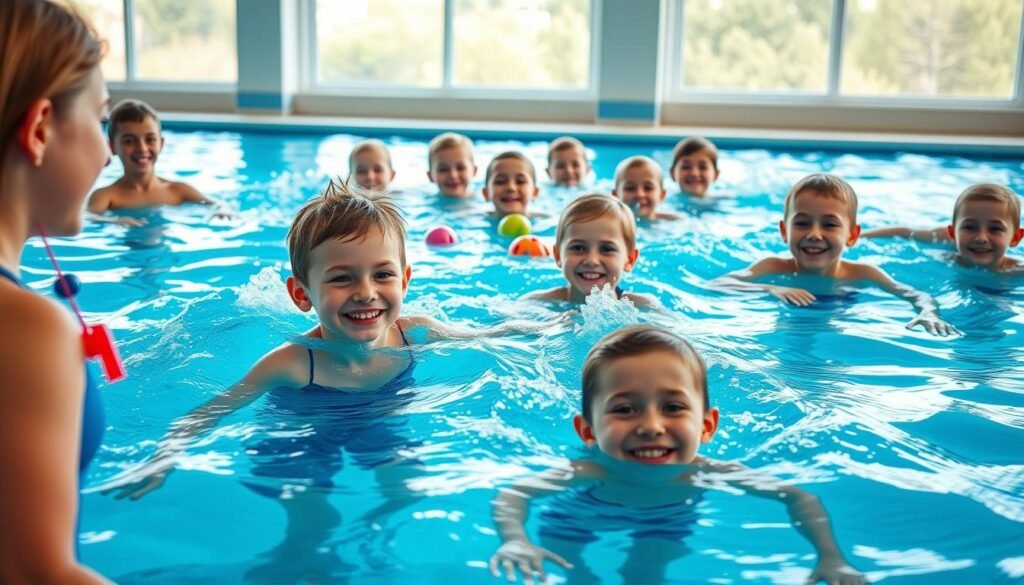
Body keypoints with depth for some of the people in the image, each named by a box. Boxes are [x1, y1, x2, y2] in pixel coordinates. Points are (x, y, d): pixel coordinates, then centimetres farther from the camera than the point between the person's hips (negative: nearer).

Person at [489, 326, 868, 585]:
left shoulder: (713, 474, -32)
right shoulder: (586, 476, -40)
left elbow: (800, 500, -22)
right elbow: (510, 497, -38)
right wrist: (516, 541, -57)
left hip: (665, 529, 3)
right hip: (578, 527, -2)